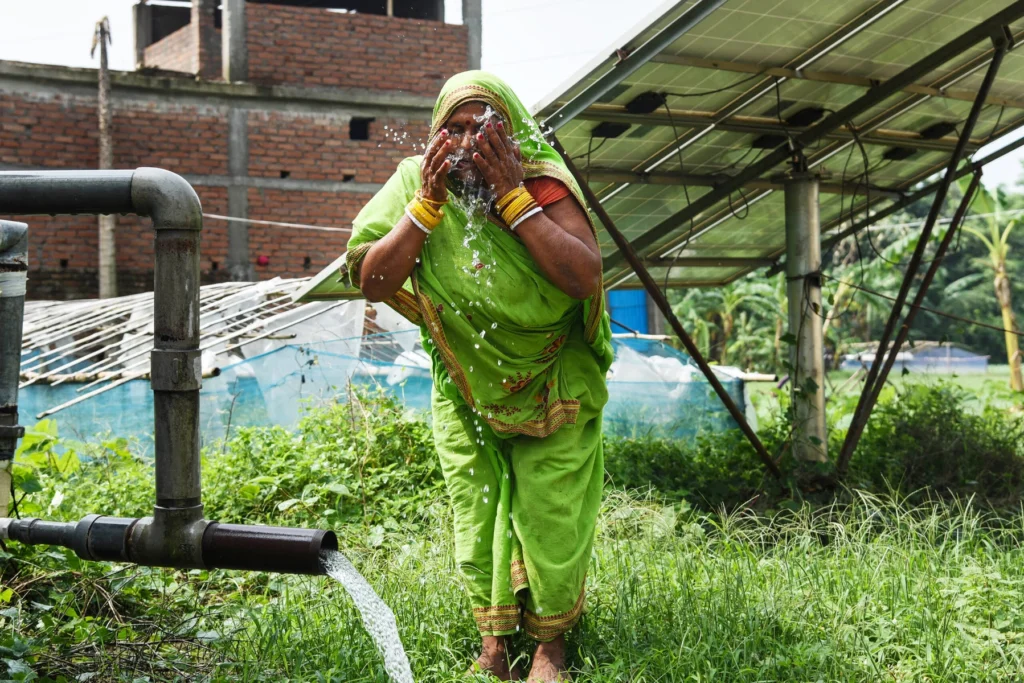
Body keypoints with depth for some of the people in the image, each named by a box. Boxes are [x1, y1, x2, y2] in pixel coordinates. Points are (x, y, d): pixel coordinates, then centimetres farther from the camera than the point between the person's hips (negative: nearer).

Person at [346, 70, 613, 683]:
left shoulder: (545, 184, -18)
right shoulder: (416, 184, -11)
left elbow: (584, 276, -32)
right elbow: (373, 282, -18)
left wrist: (511, 196, -31)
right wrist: (428, 203, -25)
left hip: (553, 386, -2)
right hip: (465, 392, 2)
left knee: (549, 512, 1)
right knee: (477, 509, 7)